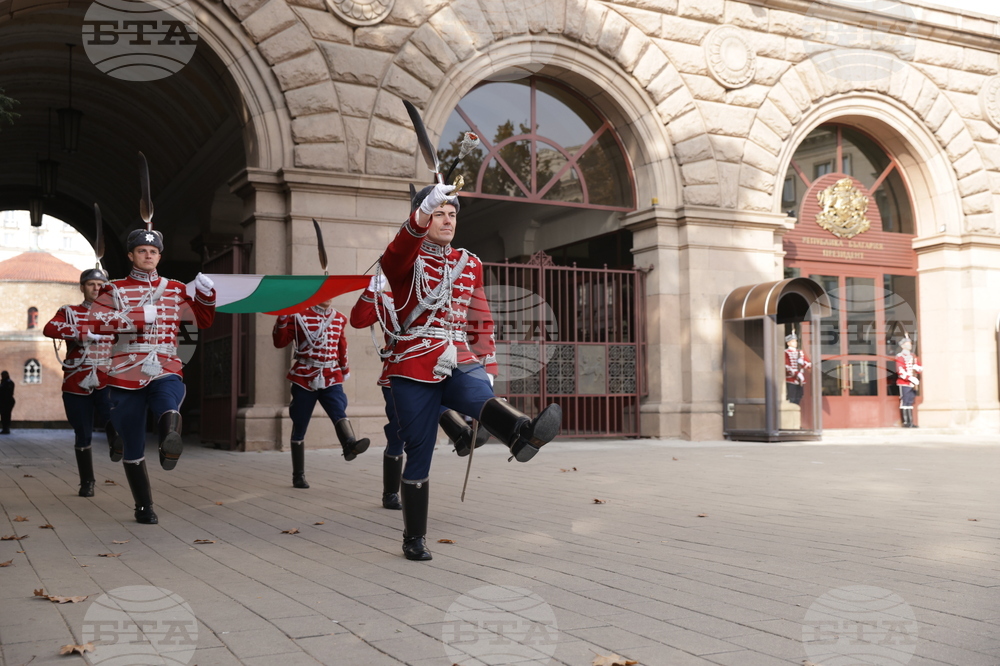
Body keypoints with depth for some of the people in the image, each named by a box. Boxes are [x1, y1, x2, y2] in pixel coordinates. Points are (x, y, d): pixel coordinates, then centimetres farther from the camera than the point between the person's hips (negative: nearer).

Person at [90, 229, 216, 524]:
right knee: (133, 447, 6)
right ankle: (144, 507, 20)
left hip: (166, 372, 0)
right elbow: (96, 322, -8)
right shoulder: (114, 289, 7)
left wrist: (206, 294, -3)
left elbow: (203, 320, 16)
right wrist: (139, 316, -17)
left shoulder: (176, 289, 14)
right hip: (126, 376, 0)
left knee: (168, 402, -38)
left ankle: (170, 444, -67)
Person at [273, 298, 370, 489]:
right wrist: (282, 318, -17)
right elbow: (280, 342, -4)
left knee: (339, 411, -25)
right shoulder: (299, 315, -1)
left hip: (331, 377, 2)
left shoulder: (338, 319, 10)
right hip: (304, 378, -2)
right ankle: (298, 475, 14)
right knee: (299, 427, 4)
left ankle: (350, 445, -52)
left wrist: (344, 369, 32)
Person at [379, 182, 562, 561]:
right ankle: (414, 539, 15)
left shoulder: (470, 264, 15)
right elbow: (400, 248, -23)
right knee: (419, 455, 1)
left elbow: (482, 319, 18)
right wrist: (423, 213, -41)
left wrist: (487, 367, 9)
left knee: (480, 397, -32)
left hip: (461, 365, 2)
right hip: (414, 371, -2)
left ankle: (523, 434, -64)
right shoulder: (405, 261, 3)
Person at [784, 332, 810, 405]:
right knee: (791, 401, -8)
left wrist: (802, 362, -9)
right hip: (791, 381, -6)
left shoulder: (801, 352, 16)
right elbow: (787, 366, -15)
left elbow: (809, 365, 13)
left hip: (800, 381, 6)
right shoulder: (786, 353, -5)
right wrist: (797, 374, -23)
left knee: (798, 401, 8)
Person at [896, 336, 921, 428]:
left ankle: (910, 422, 10)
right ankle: (905, 422, -6)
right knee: (904, 402, -7)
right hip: (904, 383, -7)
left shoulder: (913, 357, 18)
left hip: (913, 384, 7)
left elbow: (920, 369, 17)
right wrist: (911, 378, -23)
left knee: (910, 402, 8)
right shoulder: (900, 357, -4)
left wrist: (917, 367, -7)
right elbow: (900, 371, -14)